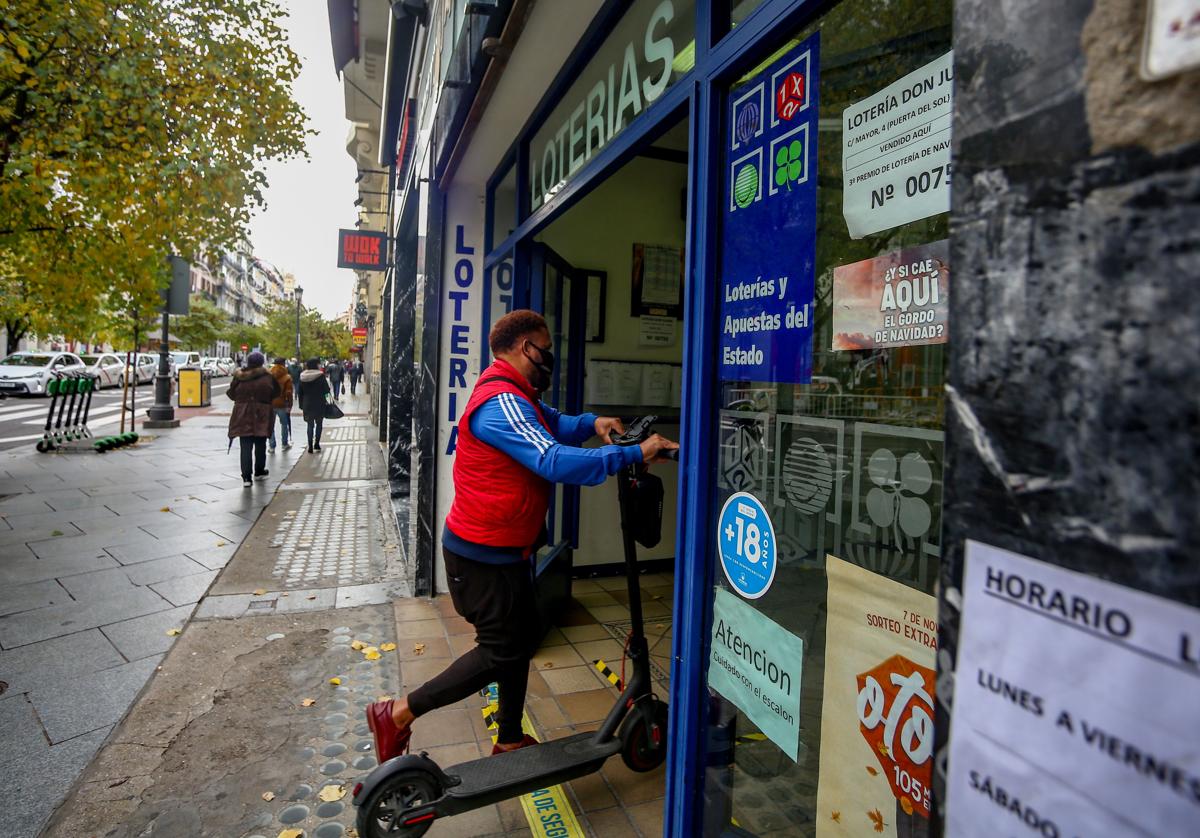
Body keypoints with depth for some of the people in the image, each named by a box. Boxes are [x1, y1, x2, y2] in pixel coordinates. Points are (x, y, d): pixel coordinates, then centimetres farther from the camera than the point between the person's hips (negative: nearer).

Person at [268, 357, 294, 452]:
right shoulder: (287, 378, -7)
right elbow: (289, 393, -10)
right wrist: (289, 405, -5)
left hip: (270, 404, 2)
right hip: (282, 405, -2)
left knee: (270, 425, 8)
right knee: (284, 424, 15)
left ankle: (272, 447, 7)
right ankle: (285, 444, 22)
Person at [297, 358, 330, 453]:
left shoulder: (302, 377, 1)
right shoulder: (320, 376, -11)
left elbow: (300, 392, 6)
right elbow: (327, 390, -8)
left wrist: (301, 404, 12)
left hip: (307, 405, 3)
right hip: (319, 404, -3)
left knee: (310, 425, 10)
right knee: (319, 424, 13)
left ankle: (310, 446, 5)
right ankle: (316, 444, 8)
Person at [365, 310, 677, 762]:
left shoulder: (518, 397, 11)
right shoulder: (501, 402, -25)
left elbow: (555, 424, 12)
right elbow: (557, 462, -35)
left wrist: (591, 423, -10)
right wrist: (634, 453, -34)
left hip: (505, 549, 11)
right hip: (483, 554, -11)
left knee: (521, 638, 19)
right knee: (501, 651, 1)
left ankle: (509, 740, 35)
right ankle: (398, 714, 12)